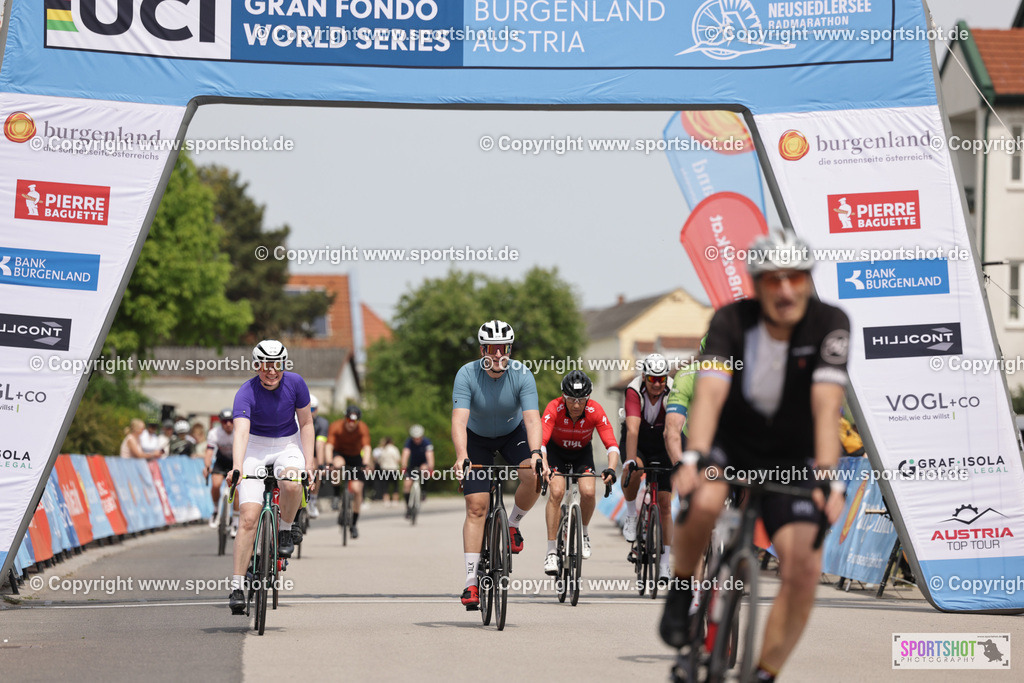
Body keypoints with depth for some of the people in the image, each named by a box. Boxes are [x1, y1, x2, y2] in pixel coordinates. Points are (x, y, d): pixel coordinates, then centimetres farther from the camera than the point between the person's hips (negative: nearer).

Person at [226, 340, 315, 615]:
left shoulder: (295, 383, -14)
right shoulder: (246, 393, -22)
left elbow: (306, 423, -3)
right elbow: (241, 431, -37)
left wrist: (308, 464, -12)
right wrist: (236, 467, -54)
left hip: (288, 445, 1)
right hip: (255, 448, -1)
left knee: (292, 485, -35)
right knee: (249, 518, -14)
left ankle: (285, 530, -4)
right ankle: (237, 585, -10)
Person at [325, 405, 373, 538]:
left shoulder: (363, 428, -22)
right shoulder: (336, 426, -24)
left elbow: (366, 447, -32)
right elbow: (329, 446, -33)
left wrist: (366, 463, -49)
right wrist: (329, 462, -49)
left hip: (356, 458, 1)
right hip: (339, 454, -1)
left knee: (356, 489, -11)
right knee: (339, 464, -38)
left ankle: (354, 524, 4)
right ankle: (336, 495, -17)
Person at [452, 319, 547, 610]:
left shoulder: (522, 375, -26)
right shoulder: (467, 374, -28)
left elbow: (532, 418, -35)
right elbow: (459, 420, -36)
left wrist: (536, 453, -52)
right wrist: (461, 456, -53)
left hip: (512, 433, 1)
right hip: (477, 437, -1)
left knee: (534, 477, -29)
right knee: (476, 507, -11)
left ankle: (513, 525, 1)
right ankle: (471, 583, -8)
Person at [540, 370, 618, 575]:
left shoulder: (595, 411, -29)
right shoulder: (554, 409, -32)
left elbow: (612, 446, -33)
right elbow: (540, 442, -42)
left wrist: (611, 469, -52)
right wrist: (544, 467, -60)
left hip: (582, 452, 1)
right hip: (556, 450, -1)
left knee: (588, 492, -22)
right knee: (556, 492, -23)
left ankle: (584, 531, 9)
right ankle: (551, 551, -14)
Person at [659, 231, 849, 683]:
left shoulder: (829, 324, -19)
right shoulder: (731, 321, -19)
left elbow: (826, 406, -29)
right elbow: (709, 393, -32)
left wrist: (828, 479, -42)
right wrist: (692, 459, -48)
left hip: (790, 459, 1)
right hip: (729, 443, -1)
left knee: (804, 570, -17)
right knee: (704, 501, -35)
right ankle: (681, 590, -6)